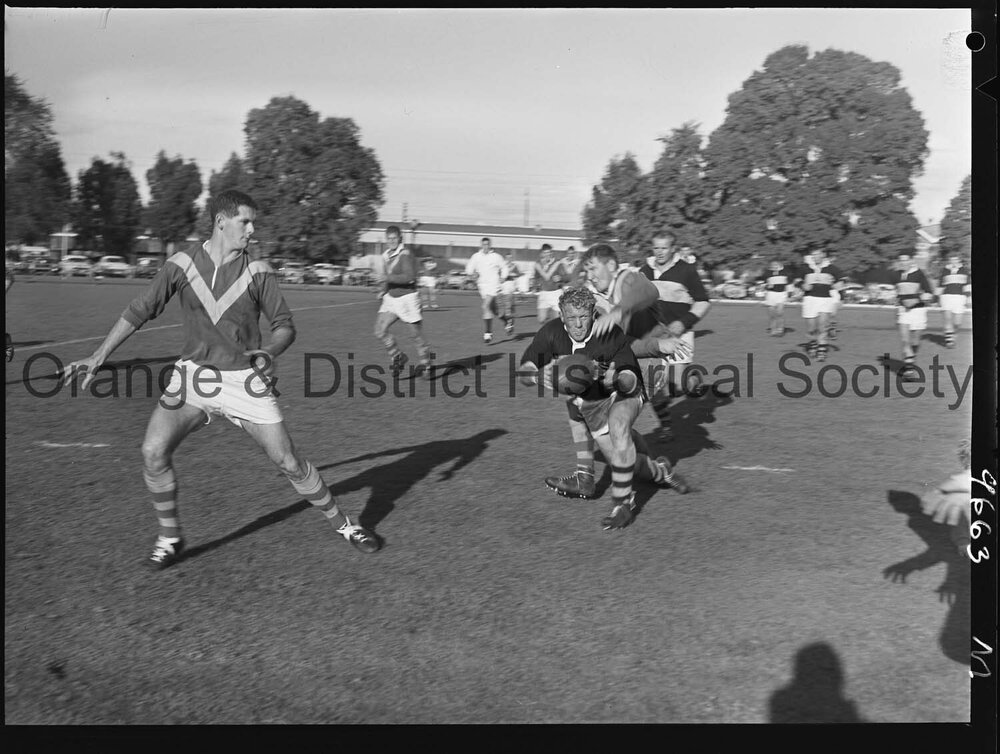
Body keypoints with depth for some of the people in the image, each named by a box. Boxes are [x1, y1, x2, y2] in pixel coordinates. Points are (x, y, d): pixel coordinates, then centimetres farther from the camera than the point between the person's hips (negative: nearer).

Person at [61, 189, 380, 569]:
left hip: (244, 378, -1)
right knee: (153, 452, -13)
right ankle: (170, 538, 9)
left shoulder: (257, 271, -5)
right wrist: (98, 357, -5)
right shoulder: (183, 263, -3)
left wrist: (270, 352, -23)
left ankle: (343, 525, 18)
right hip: (193, 374, 1)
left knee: (288, 460, -2)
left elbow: (284, 324, -1)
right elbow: (139, 311, 0)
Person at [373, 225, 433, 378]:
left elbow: (409, 276, -30)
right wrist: (383, 290, 11)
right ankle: (397, 357, 10)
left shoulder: (405, 255, -16)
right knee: (380, 331, -8)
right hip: (391, 298, 7)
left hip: (407, 298, -7)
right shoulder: (385, 256, 8)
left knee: (417, 334, 3)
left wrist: (387, 278, -31)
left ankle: (425, 364, 22)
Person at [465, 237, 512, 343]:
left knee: (486, 307, -20)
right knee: (492, 308, 15)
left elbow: (504, 267, 10)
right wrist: (473, 274, -10)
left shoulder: (496, 256, -3)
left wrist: (502, 278, -1)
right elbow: (469, 268, 10)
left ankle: (487, 333, -16)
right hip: (482, 285, 5)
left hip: (493, 284, -5)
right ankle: (507, 321, 41)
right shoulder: (476, 256, 5)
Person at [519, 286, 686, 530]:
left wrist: (615, 379, -44)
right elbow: (524, 373, -16)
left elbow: (633, 380, -21)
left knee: (618, 425, -37)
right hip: (590, 404, 4)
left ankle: (623, 502, -27)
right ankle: (660, 471, 43)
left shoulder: (611, 334, -26)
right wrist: (544, 374, -38)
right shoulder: (551, 333, -18)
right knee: (624, 462, 7)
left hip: (624, 395, -4)